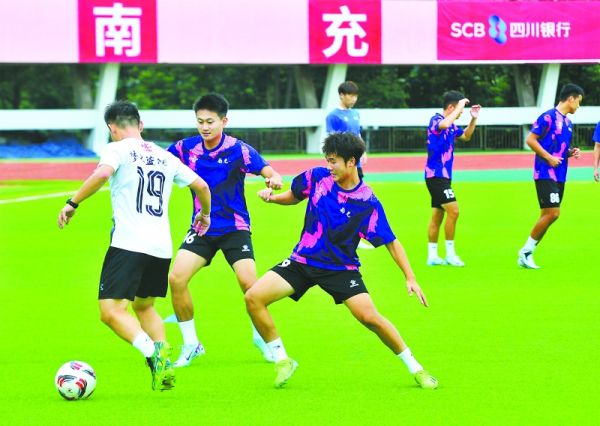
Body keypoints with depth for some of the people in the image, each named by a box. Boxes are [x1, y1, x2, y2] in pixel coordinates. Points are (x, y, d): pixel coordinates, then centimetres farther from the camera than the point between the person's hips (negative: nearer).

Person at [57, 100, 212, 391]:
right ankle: (164, 361, 8)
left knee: (111, 312, -9)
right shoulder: (164, 157, 18)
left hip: (128, 244, -6)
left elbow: (102, 174, -21)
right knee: (143, 306, 25)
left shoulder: (117, 149, 0)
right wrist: (204, 215, 42)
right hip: (162, 247, 6)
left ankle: (154, 354, -30)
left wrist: (72, 203, -13)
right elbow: (201, 186, 23)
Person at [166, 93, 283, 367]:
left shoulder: (238, 150, -11)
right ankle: (190, 344, 2)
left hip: (234, 228, -3)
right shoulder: (185, 148, -2)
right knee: (176, 278, -15)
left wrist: (274, 179, -39)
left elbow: (270, 172, -16)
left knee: (249, 283, -17)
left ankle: (261, 337, 12)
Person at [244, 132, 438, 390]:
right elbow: (294, 196, 16)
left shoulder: (367, 203, -15)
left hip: (341, 267, -4)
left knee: (369, 316, -20)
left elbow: (391, 242, -11)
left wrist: (410, 277, -19)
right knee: (253, 297, -14)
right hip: (302, 262, 4)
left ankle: (415, 368, 0)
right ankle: (282, 360, 1)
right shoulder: (317, 177, -5)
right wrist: (272, 197, -5)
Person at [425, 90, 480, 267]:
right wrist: (460, 107, -28)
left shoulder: (451, 125, 13)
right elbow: (444, 125, -37)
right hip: (436, 174, -10)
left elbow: (466, 136, 29)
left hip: (442, 175, 10)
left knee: (437, 215, 10)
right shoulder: (436, 120, -13)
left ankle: (432, 256, 13)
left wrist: (473, 118, 14)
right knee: (453, 210, -15)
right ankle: (450, 253, -10)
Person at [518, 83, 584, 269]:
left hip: (559, 177, 9)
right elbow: (530, 140, -13)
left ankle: (527, 254, 12)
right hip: (545, 174, -9)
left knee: (548, 216, 6)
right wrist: (549, 157, -18)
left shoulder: (567, 122, 17)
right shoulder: (548, 117, -10)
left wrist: (571, 152, 5)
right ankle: (525, 252, -4)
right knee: (552, 213, -14)